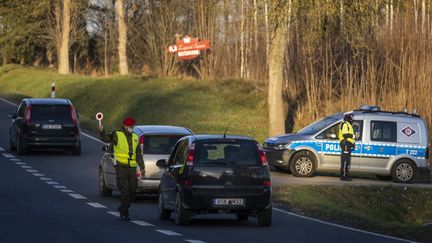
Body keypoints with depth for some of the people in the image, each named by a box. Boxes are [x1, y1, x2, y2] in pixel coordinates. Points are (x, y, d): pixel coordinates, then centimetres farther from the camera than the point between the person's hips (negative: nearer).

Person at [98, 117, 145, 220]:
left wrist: (142, 167, 14)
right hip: (121, 166, -5)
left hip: (132, 167, 5)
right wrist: (102, 131, -37)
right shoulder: (117, 135, -1)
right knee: (124, 190, -10)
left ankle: (123, 208, 29)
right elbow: (106, 138, -16)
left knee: (132, 190, 7)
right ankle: (124, 213, -4)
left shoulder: (135, 137, 15)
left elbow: (139, 154, 19)